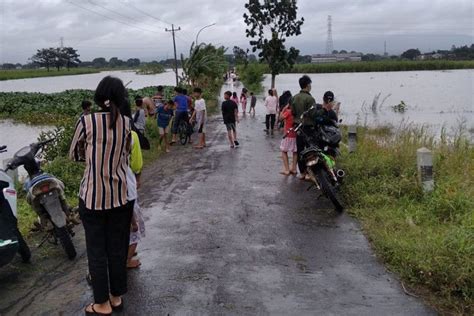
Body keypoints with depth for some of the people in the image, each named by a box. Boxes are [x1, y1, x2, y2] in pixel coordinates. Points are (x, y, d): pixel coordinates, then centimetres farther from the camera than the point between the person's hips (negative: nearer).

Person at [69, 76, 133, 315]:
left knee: (97, 250, 10)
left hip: (92, 195, -3)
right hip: (120, 194, 3)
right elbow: (126, 157, 3)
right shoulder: (127, 123, -2)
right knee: (117, 247, 16)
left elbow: (72, 155, 3)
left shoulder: (87, 121, -10)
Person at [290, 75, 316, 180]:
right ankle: (309, 172, 1)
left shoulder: (294, 97, 5)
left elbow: (293, 112, 8)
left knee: (300, 150, 10)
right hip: (308, 127, -7)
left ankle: (302, 172, 16)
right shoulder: (309, 98, -16)